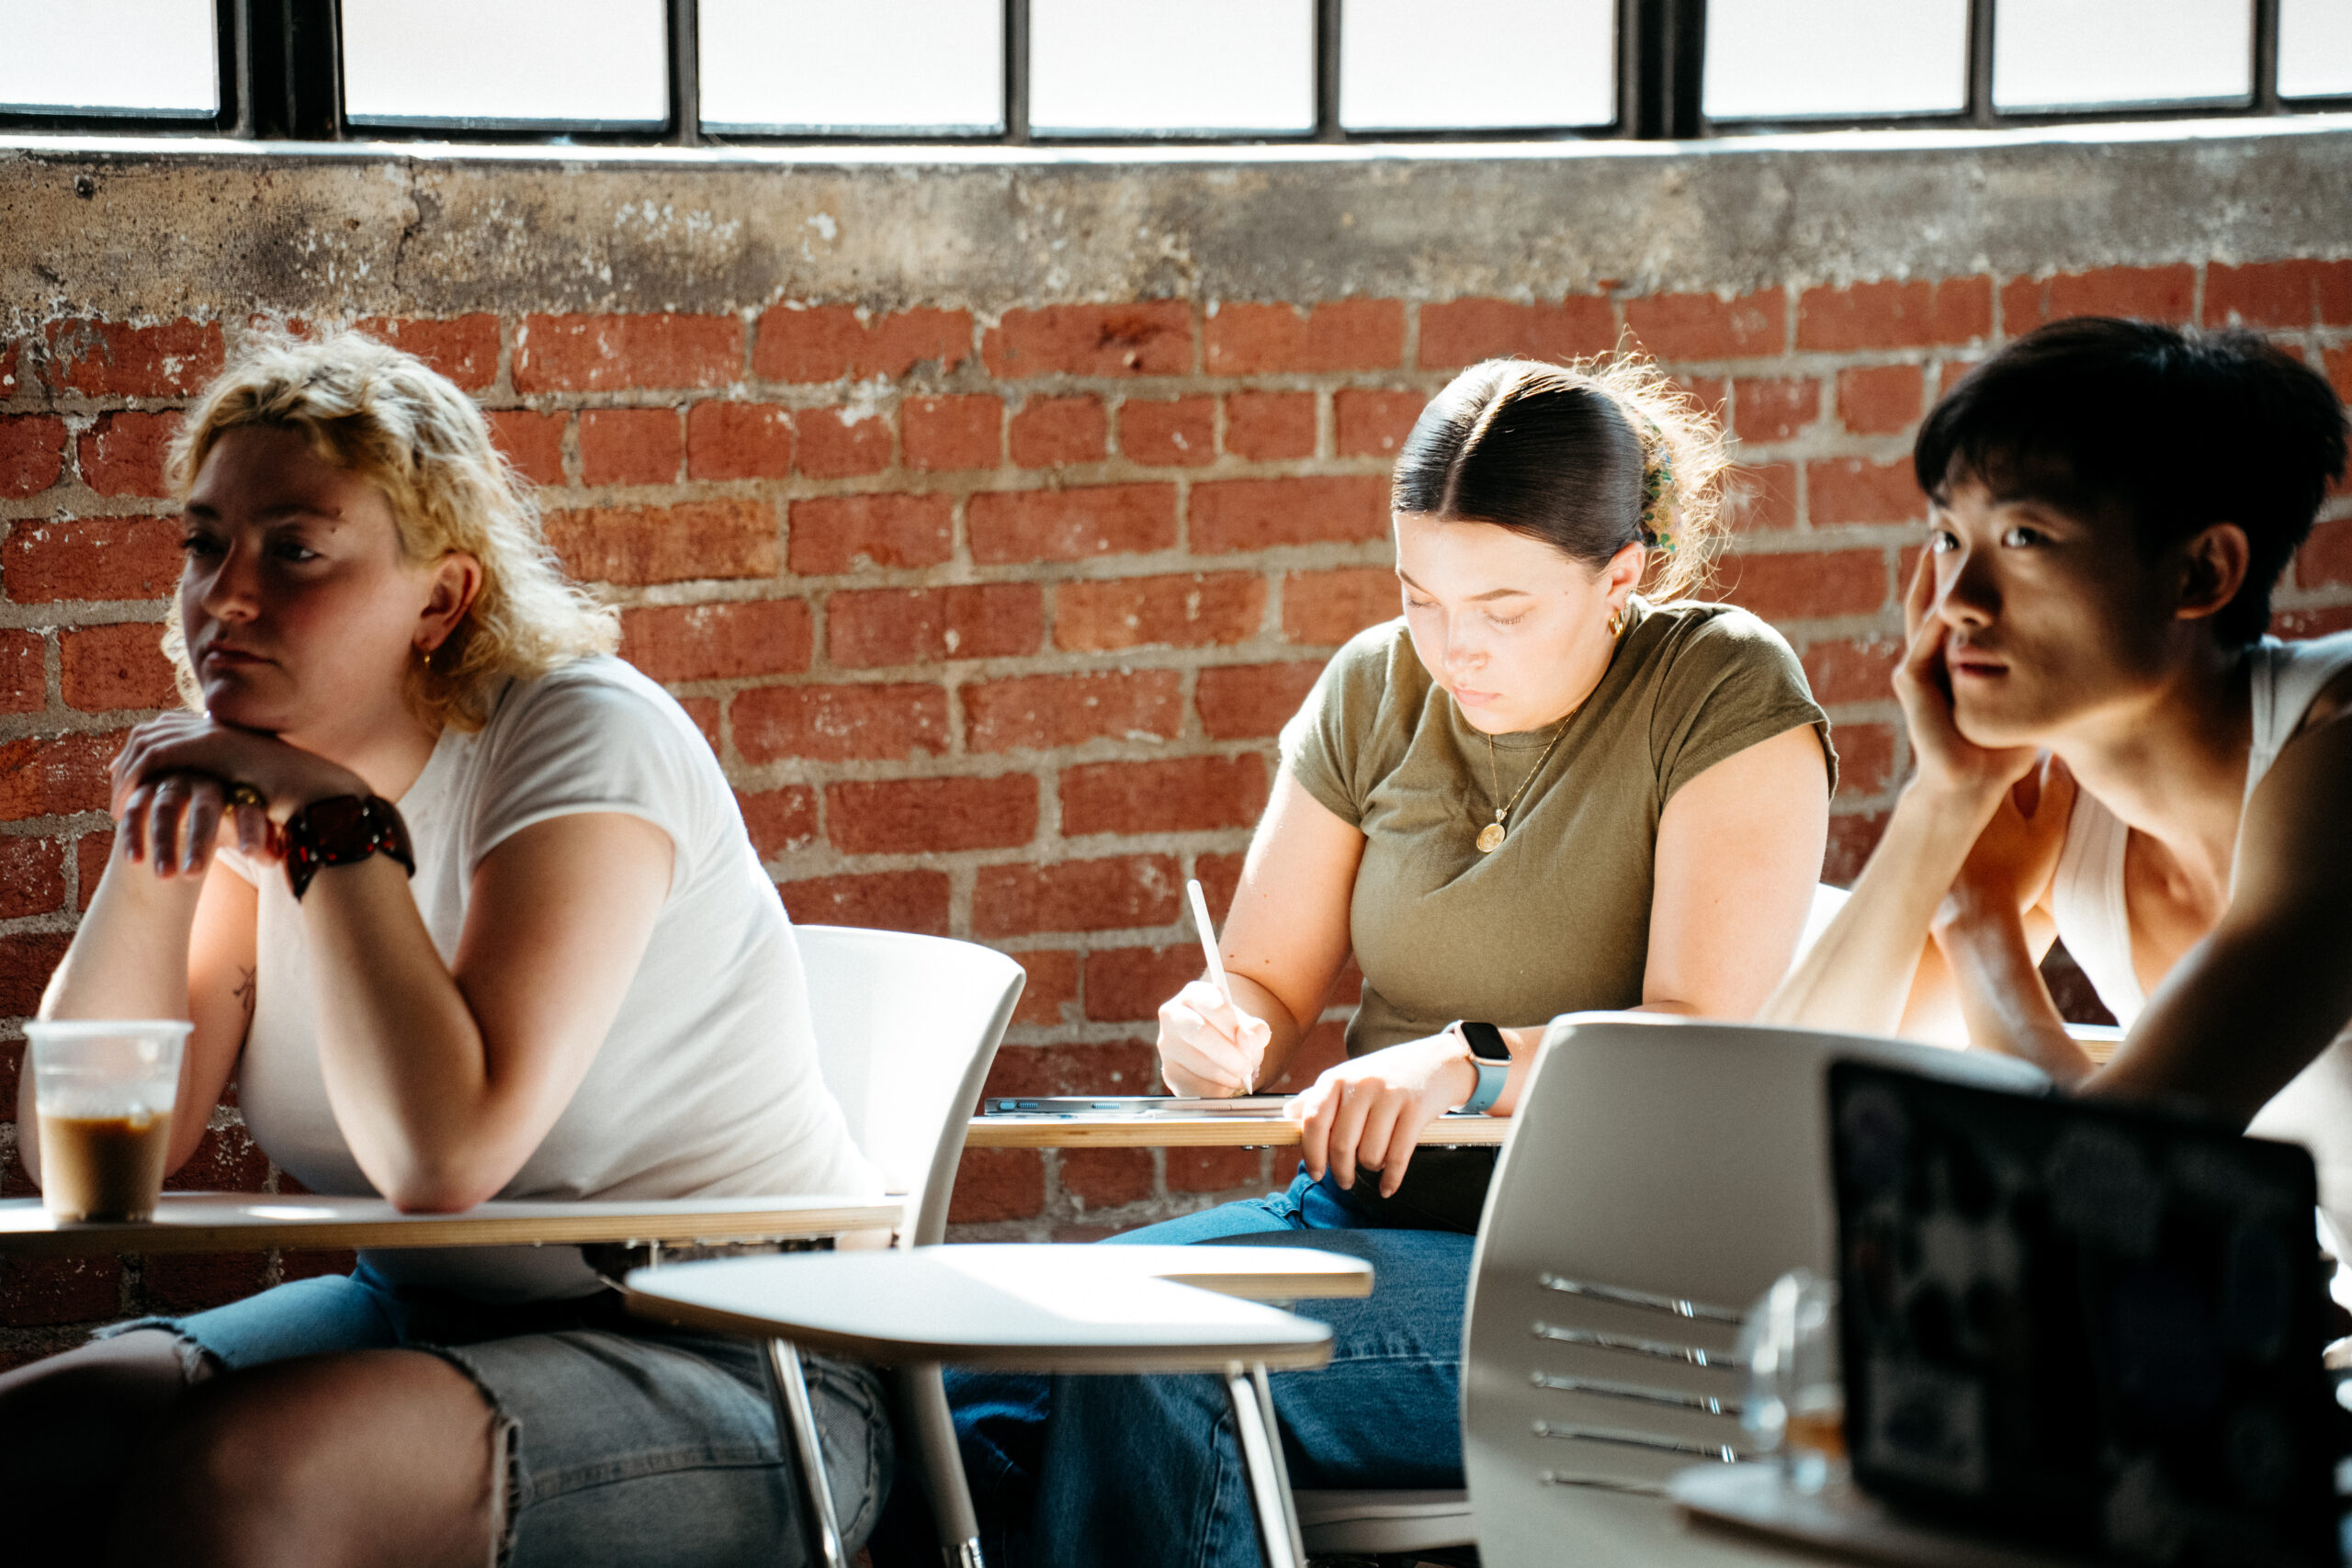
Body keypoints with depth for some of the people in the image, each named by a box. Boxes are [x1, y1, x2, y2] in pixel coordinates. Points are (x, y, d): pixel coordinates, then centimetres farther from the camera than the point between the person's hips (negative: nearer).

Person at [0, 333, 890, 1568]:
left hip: (724, 1368, -7)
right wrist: (155, 850, -11)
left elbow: (442, 1155, -29)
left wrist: (338, 825, -22)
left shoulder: (585, 738, -16)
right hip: (427, 1317, 7)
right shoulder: (263, 781, 5)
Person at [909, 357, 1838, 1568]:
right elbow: (1267, 984, 16)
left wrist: (1470, 1063, -31)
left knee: (1152, 1365, -31)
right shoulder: (1376, 688, 10)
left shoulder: (1723, 688, -6)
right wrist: (1216, 1031, -9)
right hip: (1360, 1215, 6)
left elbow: (1707, 1046, -16)